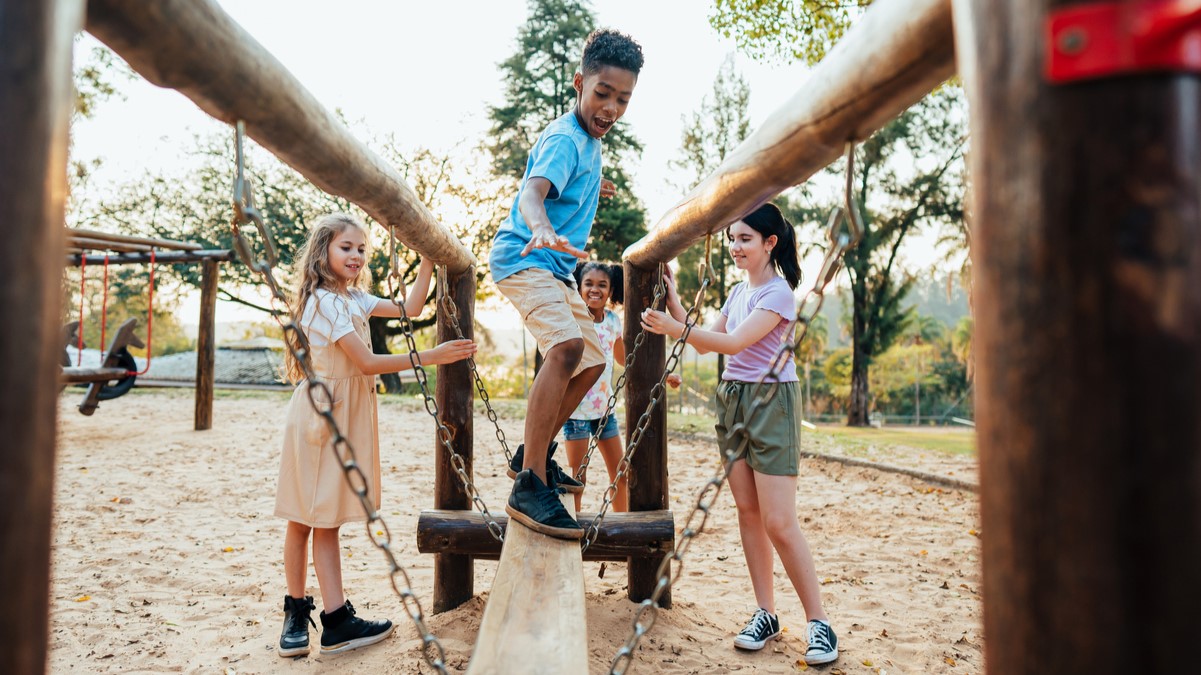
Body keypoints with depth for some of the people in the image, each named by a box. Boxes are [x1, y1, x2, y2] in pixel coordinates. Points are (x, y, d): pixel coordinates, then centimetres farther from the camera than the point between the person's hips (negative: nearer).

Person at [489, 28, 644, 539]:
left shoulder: (589, 140, 14)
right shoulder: (564, 140, -16)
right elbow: (531, 194, -36)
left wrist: (589, 190, 33)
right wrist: (542, 230, -55)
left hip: (554, 268, 10)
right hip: (523, 258, -10)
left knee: (591, 362, 15)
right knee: (567, 345, -33)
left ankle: (533, 456, 25)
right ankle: (529, 487, -35)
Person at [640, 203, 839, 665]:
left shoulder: (778, 292, -11)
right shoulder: (738, 292, 14)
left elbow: (734, 342, -22)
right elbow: (706, 343, 14)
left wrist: (675, 329, -30)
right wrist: (672, 297, 8)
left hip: (771, 402, -8)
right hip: (731, 399, 8)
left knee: (779, 522, -9)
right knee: (748, 512, 7)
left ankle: (819, 623, 5)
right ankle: (765, 615, 16)